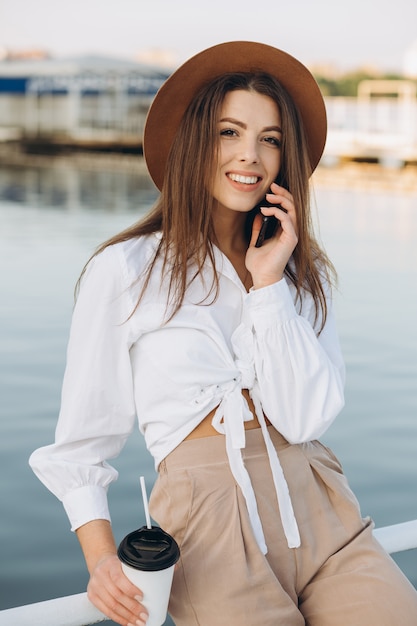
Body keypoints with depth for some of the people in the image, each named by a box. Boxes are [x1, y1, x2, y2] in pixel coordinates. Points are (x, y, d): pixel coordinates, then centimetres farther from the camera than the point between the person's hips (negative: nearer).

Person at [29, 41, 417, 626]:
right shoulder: (125, 269, 3)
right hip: (207, 506, -3)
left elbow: (305, 418, -1)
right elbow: (81, 442, 5)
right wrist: (101, 557, -8)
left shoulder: (305, 271, 14)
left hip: (316, 502, 3)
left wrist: (269, 283, -4)